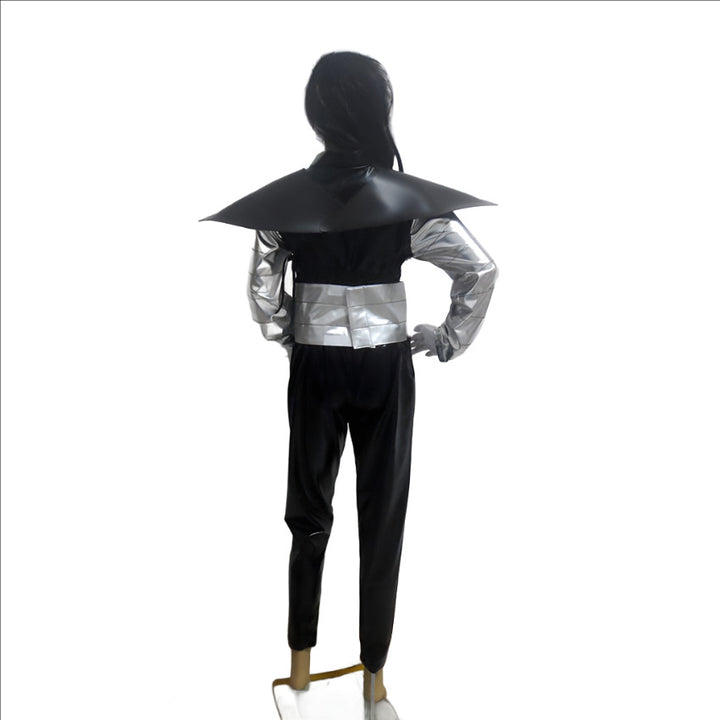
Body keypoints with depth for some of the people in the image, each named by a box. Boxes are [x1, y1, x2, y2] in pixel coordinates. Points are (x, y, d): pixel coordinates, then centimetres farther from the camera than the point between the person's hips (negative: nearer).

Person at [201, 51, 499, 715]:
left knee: (310, 513, 16)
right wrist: (450, 340, -2)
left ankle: (302, 662, 28)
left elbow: (263, 293, -5)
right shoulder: (408, 198, -8)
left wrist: (287, 335, 11)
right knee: (383, 517, 10)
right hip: (385, 367, -1)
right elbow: (481, 269, -12)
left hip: (315, 366, 1)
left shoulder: (286, 198, -6)